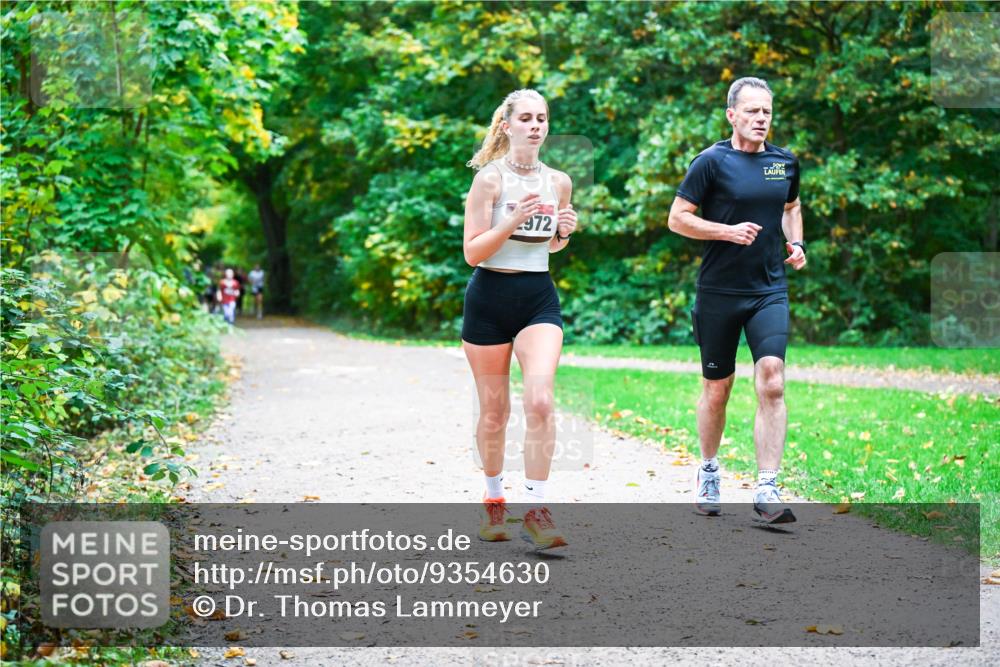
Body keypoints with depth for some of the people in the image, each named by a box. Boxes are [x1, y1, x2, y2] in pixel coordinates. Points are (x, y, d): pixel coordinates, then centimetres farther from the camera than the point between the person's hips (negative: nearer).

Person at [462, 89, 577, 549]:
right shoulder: (490, 179, -7)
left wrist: (563, 233, -1)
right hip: (490, 297, -2)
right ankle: (493, 499, 29)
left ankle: (536, 510, -12)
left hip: (539, 297, 2)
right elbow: (472, 252, -10)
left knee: (540, 401, -17)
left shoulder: (558, 182, 6)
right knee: (494, 411, 7)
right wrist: (512, 221, -23)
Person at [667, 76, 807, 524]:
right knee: (717, 390, 9)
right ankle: (708, 471, 33)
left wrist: (796, 243, 9)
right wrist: (729, 231, -17)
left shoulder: (785, 162, 8)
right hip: (719, 293, -3)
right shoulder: (712, 162, -6)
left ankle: (767, 492, -12)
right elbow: (677, 218, -6)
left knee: (771, 383, -13)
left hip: (770, 291, 3)